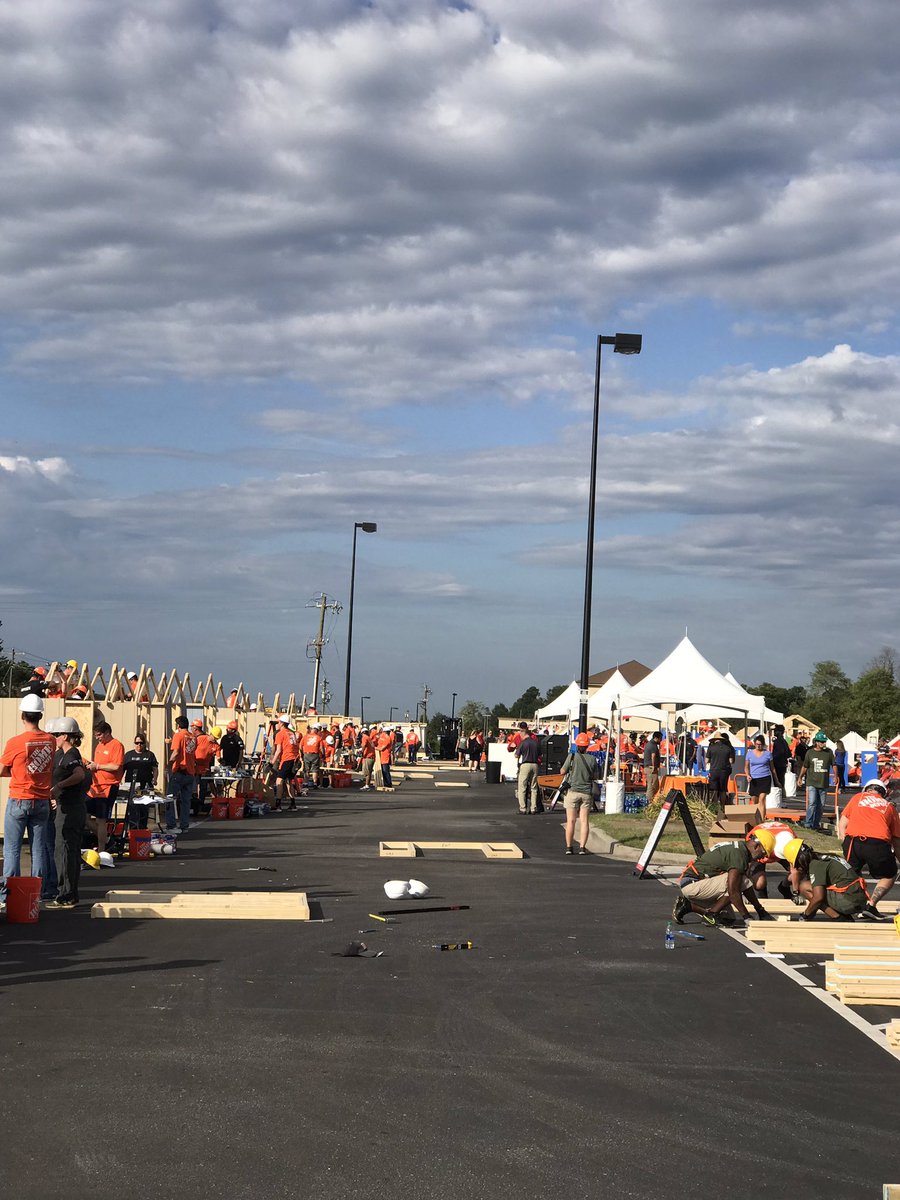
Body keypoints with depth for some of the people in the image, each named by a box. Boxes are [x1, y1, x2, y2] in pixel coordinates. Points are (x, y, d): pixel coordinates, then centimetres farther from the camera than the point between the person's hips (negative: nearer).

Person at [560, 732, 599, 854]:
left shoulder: (572, 757, -9)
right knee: (584, 821, 3)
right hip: (587, 793, 1)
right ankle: (582, 848, -1)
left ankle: (569, 847, 4)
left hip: (573, 791, -1)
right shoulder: (592, 759, -2)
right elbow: (596, 777, 7)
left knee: (570, 821, 3)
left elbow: (563, 772, 0)